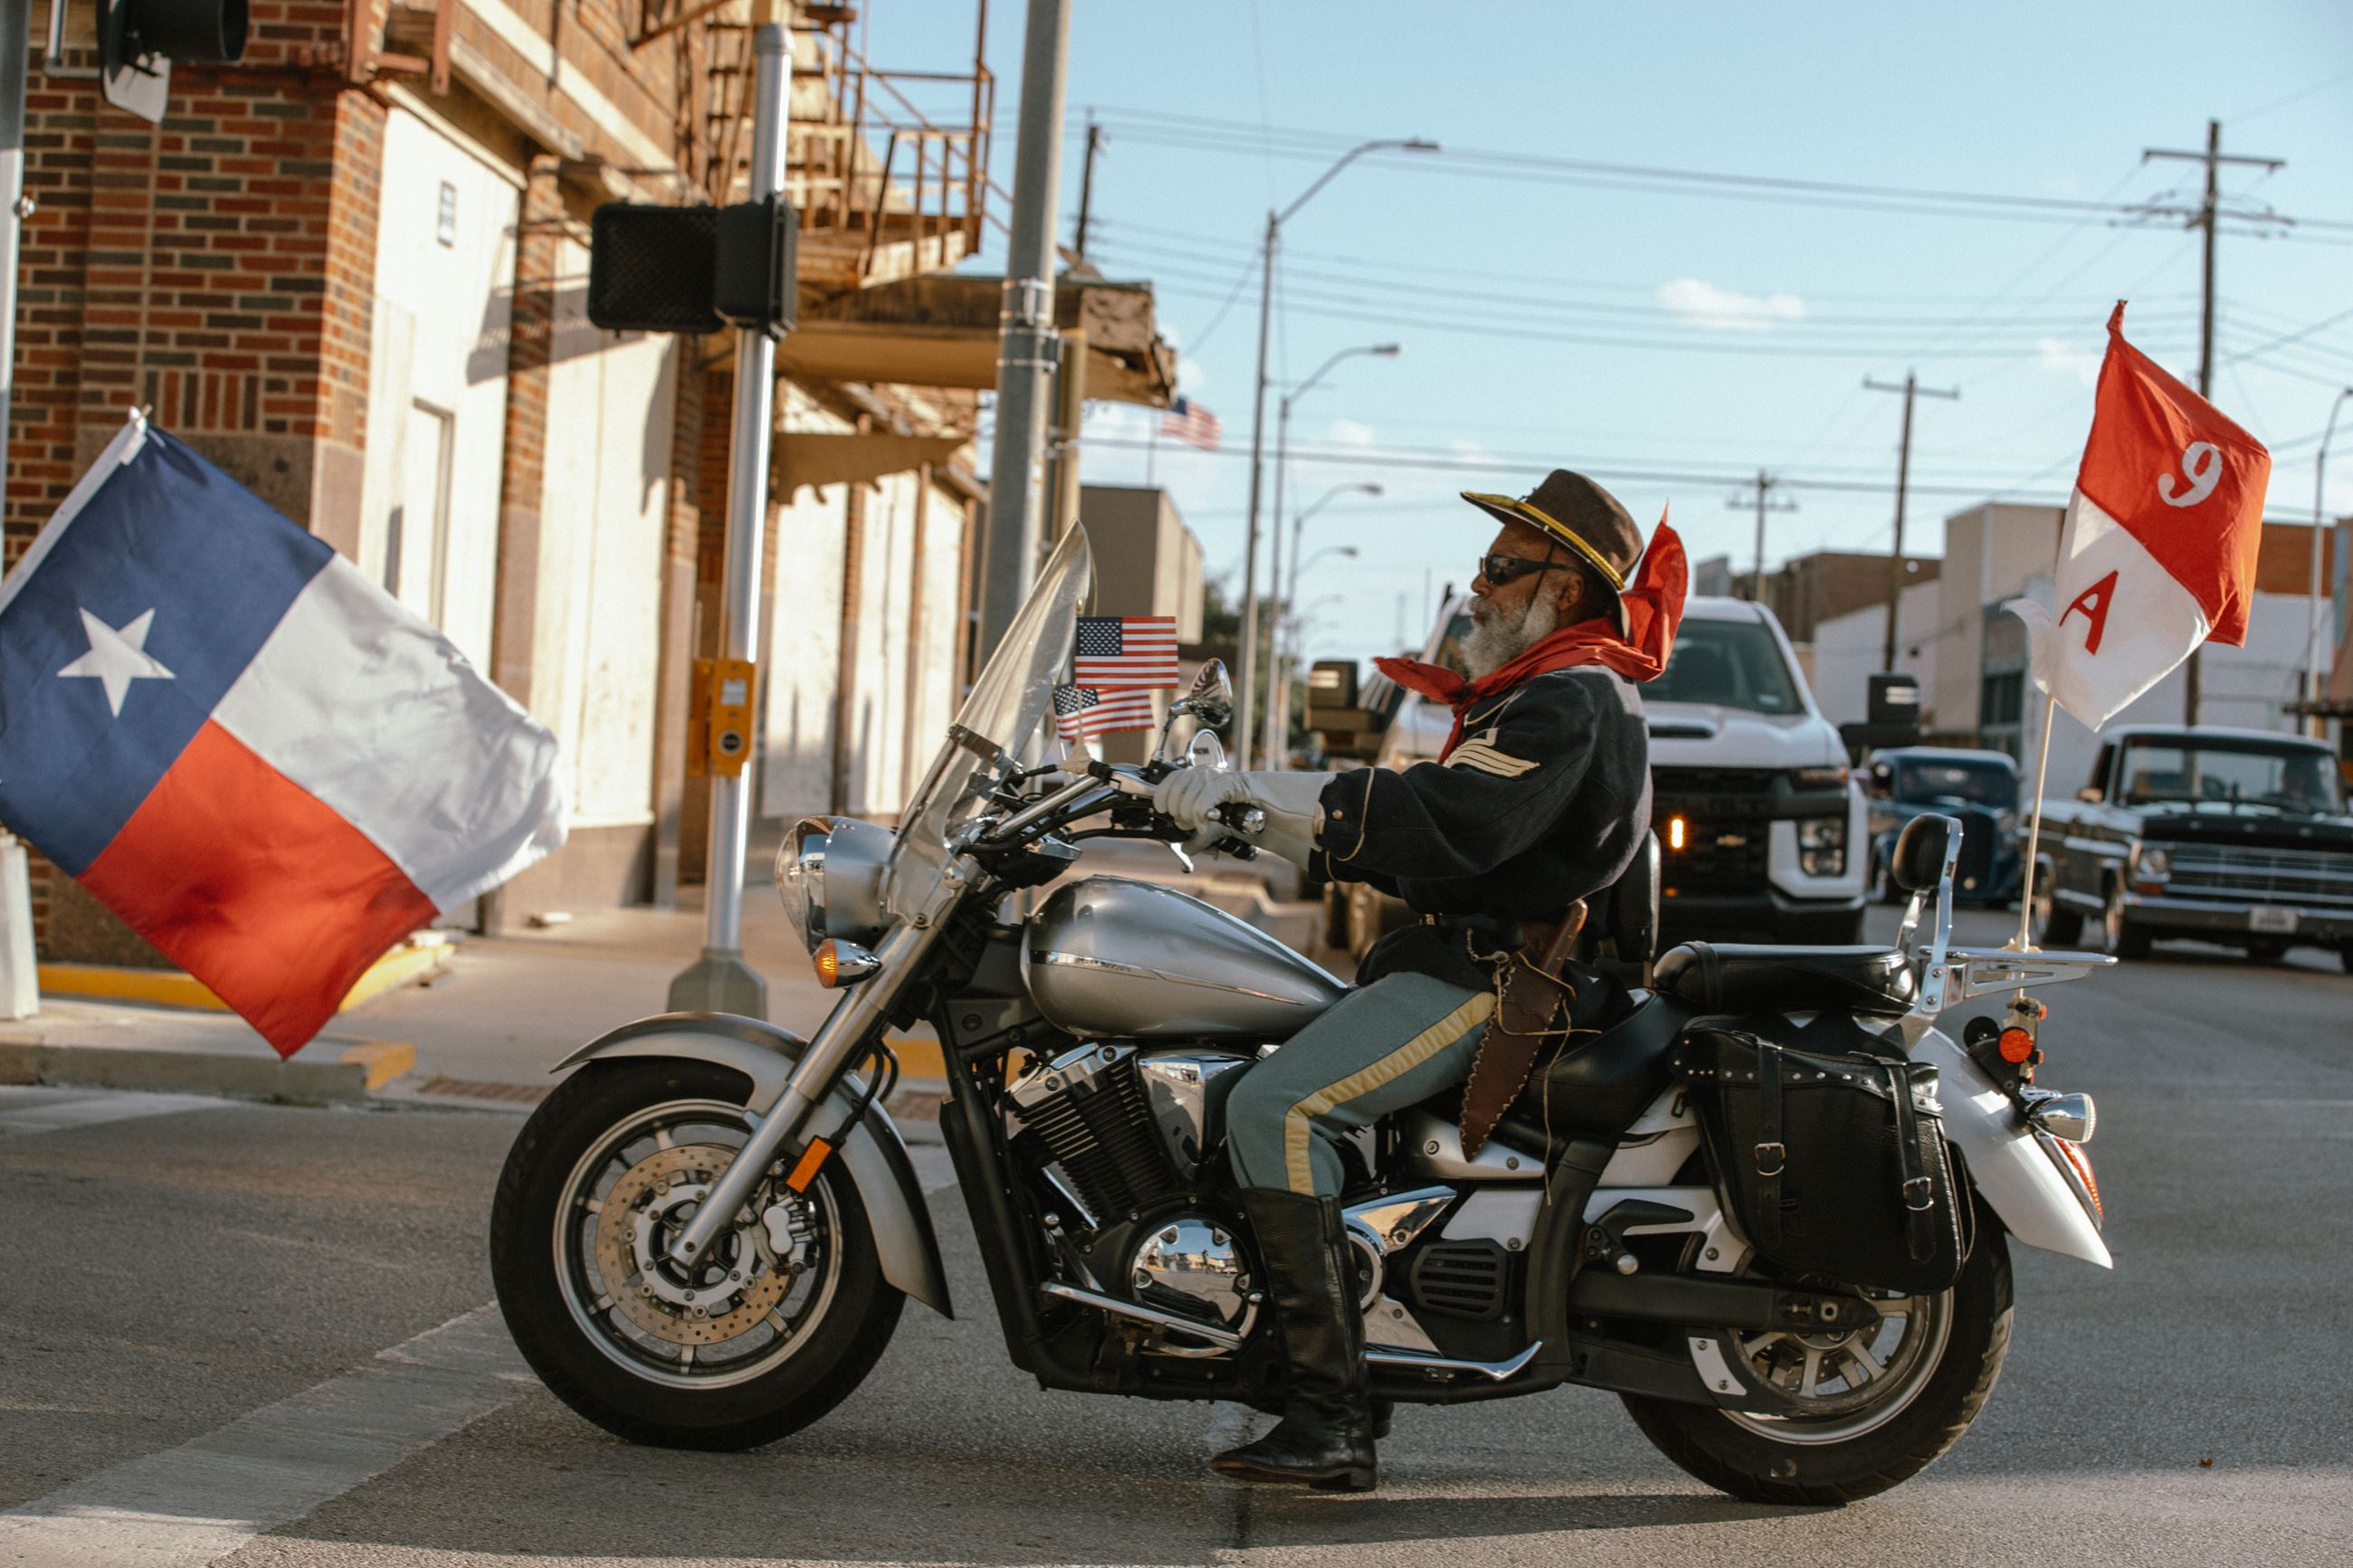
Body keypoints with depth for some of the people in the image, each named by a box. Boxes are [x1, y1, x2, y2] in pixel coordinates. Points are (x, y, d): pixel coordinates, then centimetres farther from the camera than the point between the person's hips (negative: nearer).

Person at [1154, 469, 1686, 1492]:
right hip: (1463, 954, 11)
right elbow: (1409, 841, 24)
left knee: (1273, 1109, -25)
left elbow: (1447, 822, -27)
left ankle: (1333, 1423, -27)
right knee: (1267, 1090, 14)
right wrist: (1245, 823, 16)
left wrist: (1252, 784, -26)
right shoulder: (1540, 688, 23)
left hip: (1496, 978, -11)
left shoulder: (1570, 699, -12)